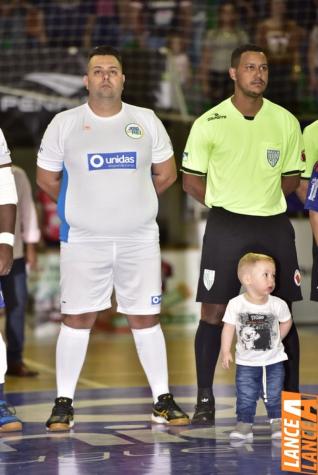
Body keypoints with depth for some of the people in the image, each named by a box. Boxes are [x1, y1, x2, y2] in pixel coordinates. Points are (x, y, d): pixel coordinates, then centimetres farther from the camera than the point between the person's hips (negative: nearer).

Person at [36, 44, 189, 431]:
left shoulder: (145, 121, 5)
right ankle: (63, 402, 9)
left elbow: (166, 174, 14)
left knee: (146, 318, 4)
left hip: (140, 239, 1)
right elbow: (46, 178, 9)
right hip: (83, 240, -1)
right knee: (77, 319, 0)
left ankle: (162, 400, 12)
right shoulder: (64, 124, 1)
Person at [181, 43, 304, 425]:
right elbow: (191, 181, 4)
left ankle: (291, 398, 14)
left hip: (273, 226, 3)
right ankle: (205, 400, 3)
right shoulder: (209, 124, -2)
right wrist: (227, 204, -1)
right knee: (213, 313, -4)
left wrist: (263, 200, 2)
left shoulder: (286, 122, 5)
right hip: (226, 226, -2)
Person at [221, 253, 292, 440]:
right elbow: (229, 327, -7)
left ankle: (277, 423, 20)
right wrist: (225, 351, -10)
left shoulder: (278, 305, -11)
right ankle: (245, 425, 8)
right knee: (245, 397, 1)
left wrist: (276, 340, 8)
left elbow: (286, 322, 8)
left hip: (274, 361, 1)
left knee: (275, 395, 6)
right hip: (246, 363, -1)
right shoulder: (236, 304, -14)